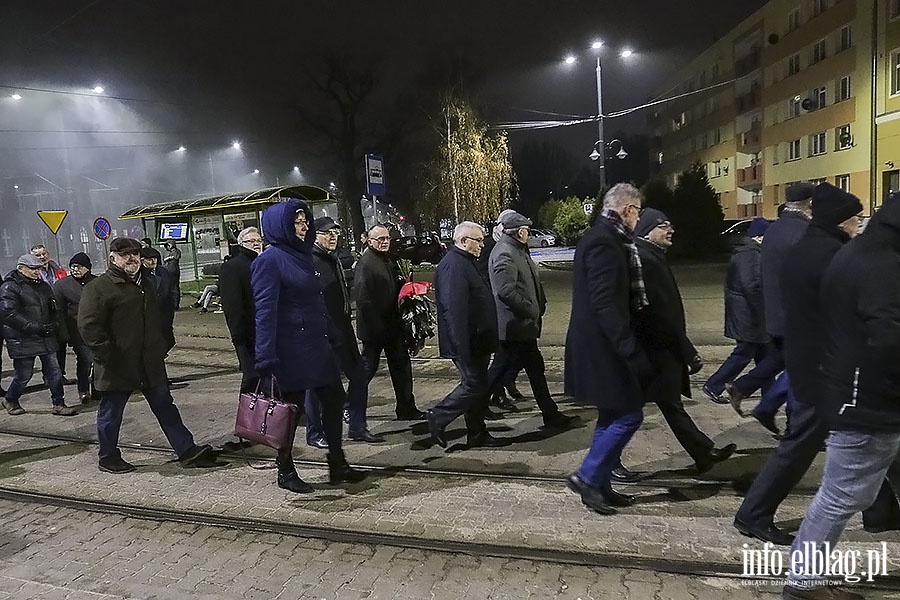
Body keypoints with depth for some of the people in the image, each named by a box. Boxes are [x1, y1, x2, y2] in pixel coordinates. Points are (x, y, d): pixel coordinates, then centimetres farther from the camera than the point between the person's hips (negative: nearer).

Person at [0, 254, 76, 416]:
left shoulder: (43, 285, 14)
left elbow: (54, 309, 22)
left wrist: (54, 325, 1)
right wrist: (37, 328, -22)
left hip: (46, 338, 6)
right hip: (23, 340, -6)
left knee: (54, 371, 5)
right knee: (24, 374, 4)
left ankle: (59, 404, 12)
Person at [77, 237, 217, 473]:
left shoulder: (148, 282, 15)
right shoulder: (98, 287, -9)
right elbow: (88, 325, -15)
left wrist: (161, 346, 16)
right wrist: (107, 355, -19)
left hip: (150, 363, 7)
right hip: (118, 366, -6)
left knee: (165, 407, 9)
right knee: (111, 412, 8)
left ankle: (187, 451, 12)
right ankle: (107, 458, 25)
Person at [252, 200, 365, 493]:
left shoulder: (303, 255, 14)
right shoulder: (269, 260, -12)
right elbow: (265, 311, -18)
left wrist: (330, 336, 17)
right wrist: (266, 359, -23)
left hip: (316, 345, 8)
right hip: (291, 350, -8)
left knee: (333, 399, 11)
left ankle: (337, 464, 24)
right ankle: (285, 472, 21)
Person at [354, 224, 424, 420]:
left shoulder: (390, 259, 12)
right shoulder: (366, 263, -16)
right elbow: (362, 297, -22)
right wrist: (374, 325, -23)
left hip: (392, 324, 8)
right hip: (374, 327, -8)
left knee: (401, 364, 11)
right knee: (368, 366, 3)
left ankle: (406, 409, 20)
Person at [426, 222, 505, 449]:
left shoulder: (465, 262, 16)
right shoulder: (452, 266, -19)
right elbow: (454, 309, -27)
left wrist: (487, 339, 24)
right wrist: (462, 348, -29)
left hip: (477, 341, 11)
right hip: (466, 342, -11)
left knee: (479, 386, 14)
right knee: (473, 385, -5)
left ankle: (478, 434, 24)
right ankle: (437, 418, 11)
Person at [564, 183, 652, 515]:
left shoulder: (601, 236, 14)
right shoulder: (605, 242, -18)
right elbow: (606, 303, -25)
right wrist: (631, 349, -24)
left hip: (601, 344, 11)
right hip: (602, 346, -11)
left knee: (612, 416, 17)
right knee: (629, 414, -4)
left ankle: (600, 485, 25)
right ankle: (587, 477, 6)